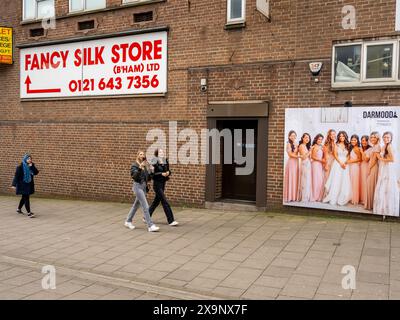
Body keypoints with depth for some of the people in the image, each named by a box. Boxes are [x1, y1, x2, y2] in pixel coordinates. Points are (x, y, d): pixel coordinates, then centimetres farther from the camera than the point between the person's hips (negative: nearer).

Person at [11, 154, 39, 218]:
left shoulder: (32, 166, 5)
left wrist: (32, 166, -18)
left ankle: (19, 209, 39)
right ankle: (29, 213, -12)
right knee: (26, 198, -11)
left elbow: (36, 173, -6)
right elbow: (16, 175, -14)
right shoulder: (20, 167, -12)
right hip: (22, 185, -7)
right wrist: (14, 184, -17)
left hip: (29, 184, 7)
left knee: (24, 198, 19)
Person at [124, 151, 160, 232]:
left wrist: (150, 170, -1)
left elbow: (148, 178, 15)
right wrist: (139, 168, -31)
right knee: (145, 206, -12)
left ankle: (128, 221, 33)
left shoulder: (145, 166, 11)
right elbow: (134, 176, -21)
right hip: (138, 186, -7)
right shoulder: (135, 165, -6)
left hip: (144, 186, 7)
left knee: (136, 205, 17)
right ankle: (150, 226, -13)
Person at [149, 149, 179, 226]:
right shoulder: (154, 163, -13)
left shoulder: (165, 161, 6)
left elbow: (168, 171, 15)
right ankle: (171, 221, -6)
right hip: (157, 184, -7)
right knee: (165, 202, -9)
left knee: (156, 201, 16)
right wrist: (161, 174, -25)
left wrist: (168, 173, -7)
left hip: (163, 184, 8)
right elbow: (152, 174, -18)